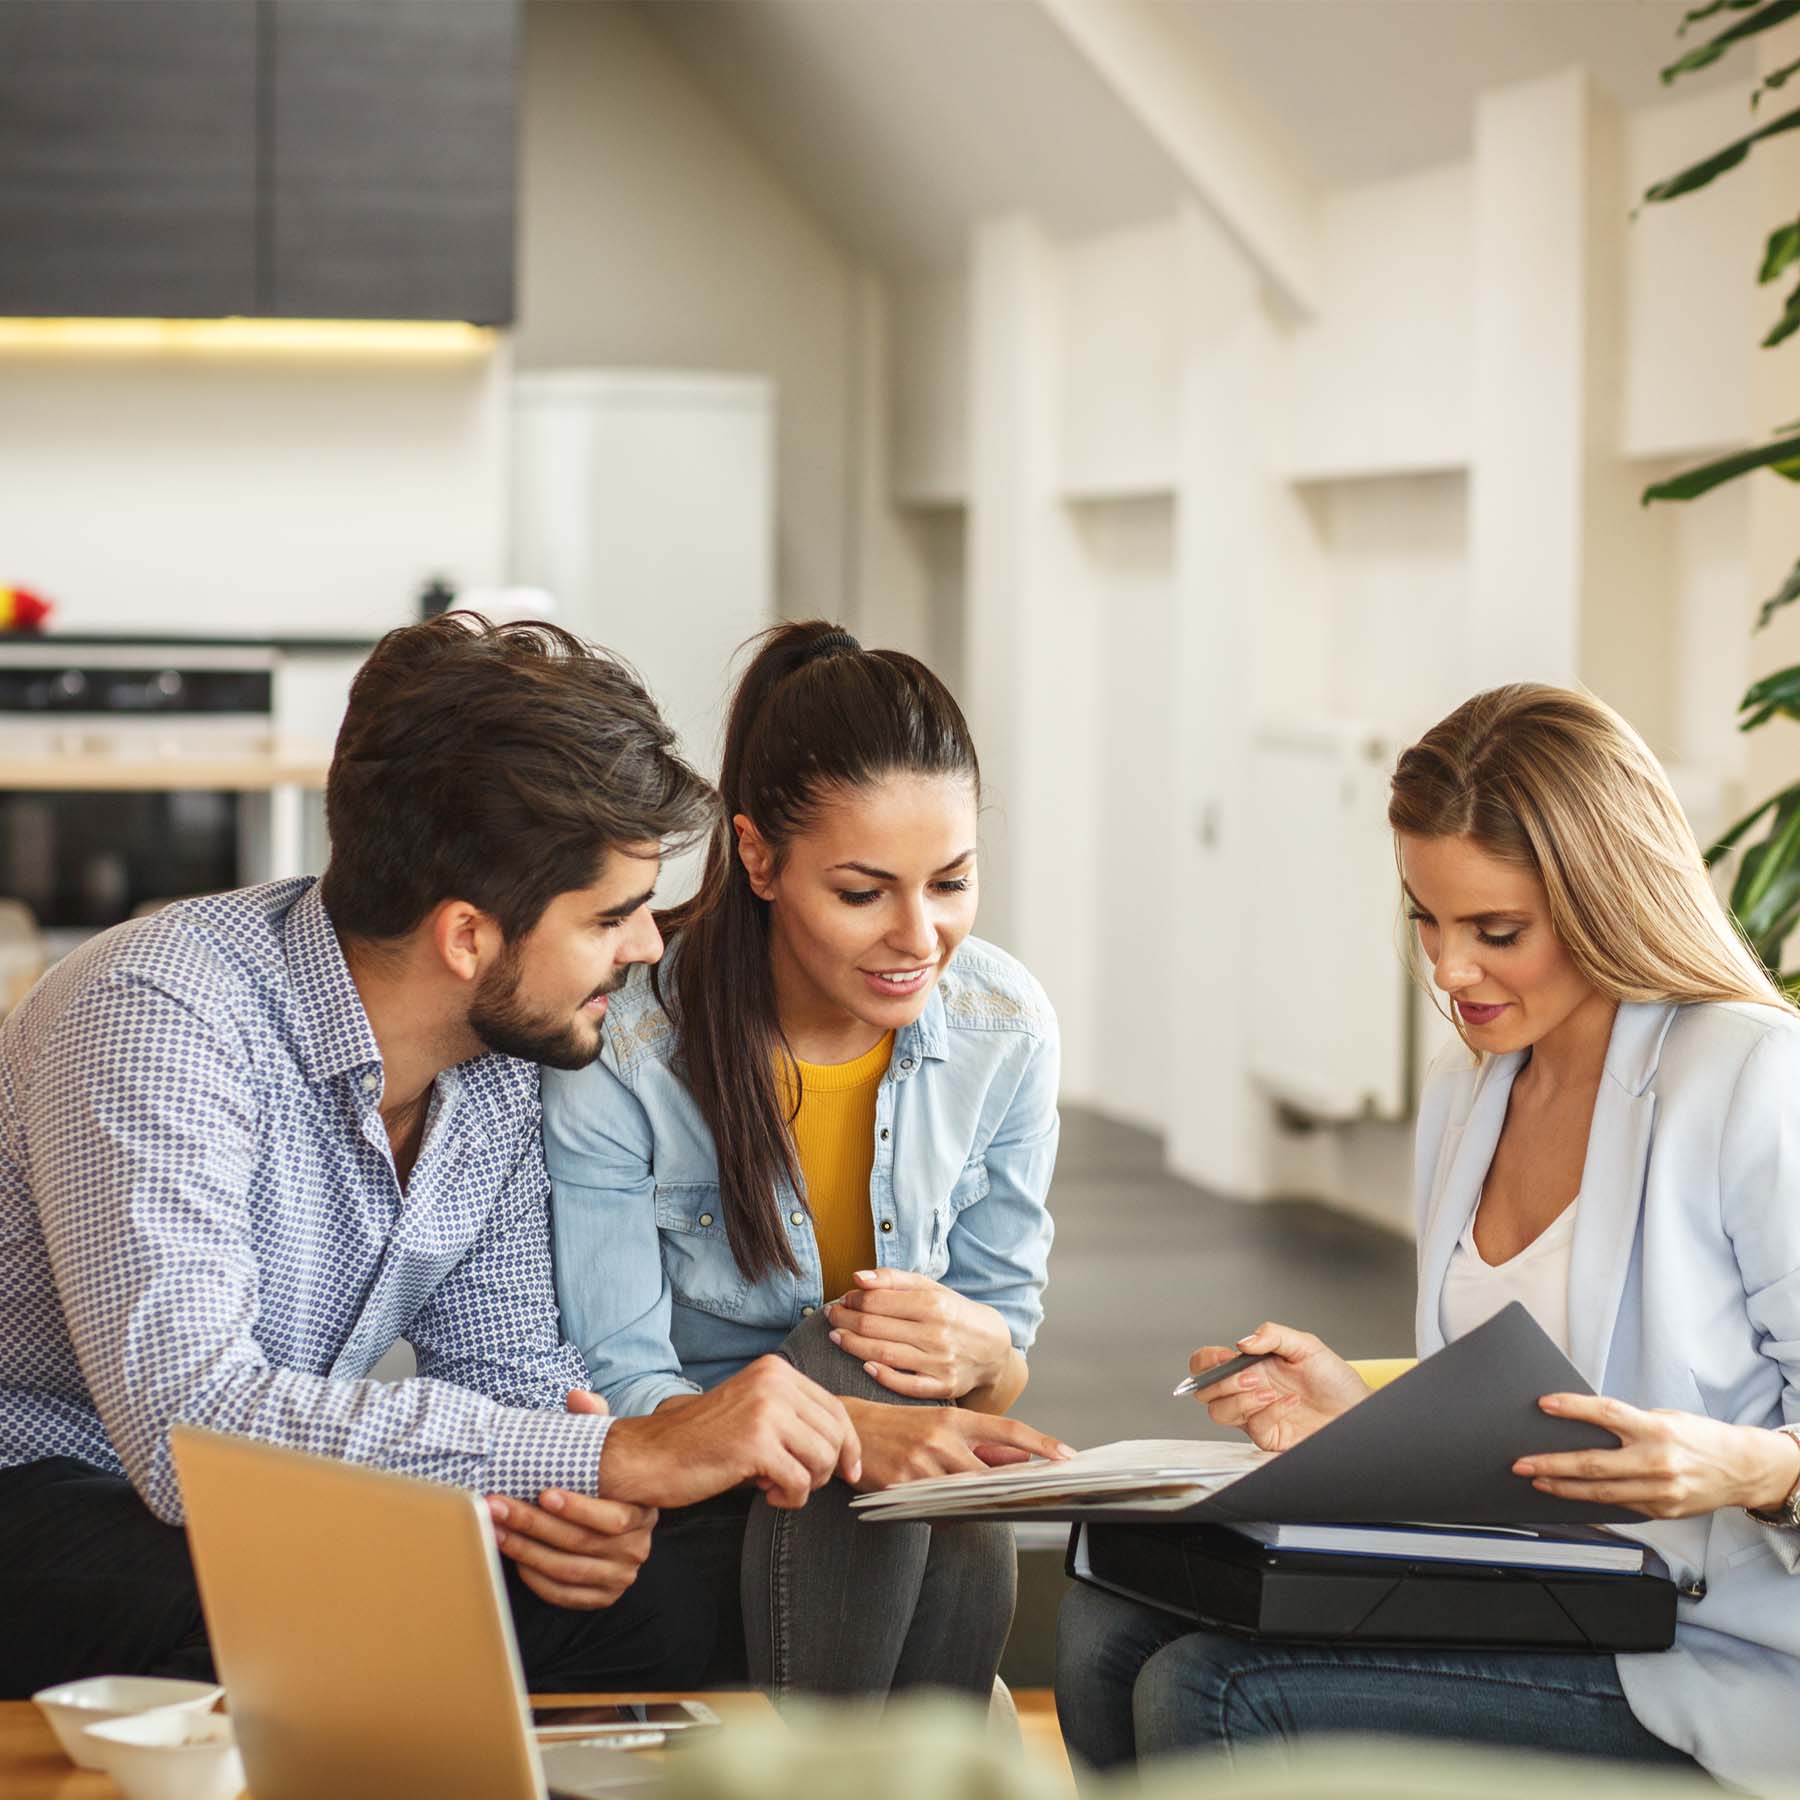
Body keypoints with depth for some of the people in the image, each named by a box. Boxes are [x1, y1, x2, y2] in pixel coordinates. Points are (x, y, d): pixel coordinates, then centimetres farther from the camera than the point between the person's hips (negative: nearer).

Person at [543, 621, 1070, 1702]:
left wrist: (979, 1349, -22)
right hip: (684, 1514, -3)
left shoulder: (1007, 1030, -4)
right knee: (854, 1357, -32)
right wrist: (851, 1431, -37)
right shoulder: (622, 1047, -17)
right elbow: (619, 1397, -17)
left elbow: (1011, 1350, 5)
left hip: (927, 1536, 3)